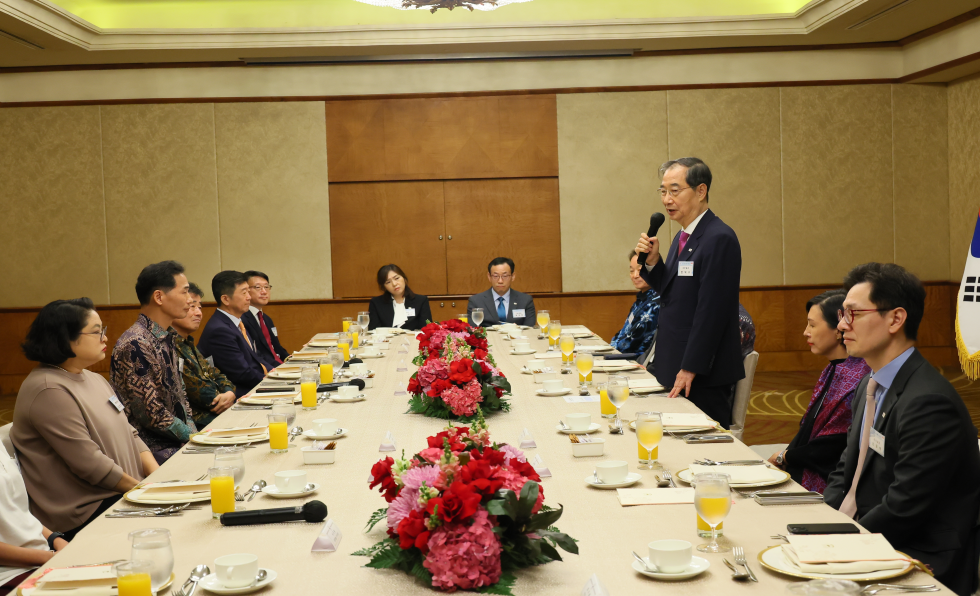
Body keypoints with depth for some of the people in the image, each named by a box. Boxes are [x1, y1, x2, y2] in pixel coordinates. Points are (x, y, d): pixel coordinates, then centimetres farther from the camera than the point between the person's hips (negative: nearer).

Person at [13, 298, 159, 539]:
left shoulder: (94, 379, 16)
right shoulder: (49, 391, -16)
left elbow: (129, 434, 17)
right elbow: (89, 463, -20)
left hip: (124, 493, 9)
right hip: (85, 513, -9)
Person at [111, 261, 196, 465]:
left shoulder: (166, 339, 12)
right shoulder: (135, 345, -18)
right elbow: (152, 414, -20)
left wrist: (194, 433, 3)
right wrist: (193, 436, -11)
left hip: (180, 441, 9)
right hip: (156, 449, -9)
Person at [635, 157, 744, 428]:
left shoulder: (719, 239, -17)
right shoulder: (683, 236, 14)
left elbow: (711, 310, -20)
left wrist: (690, 369, -19)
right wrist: (652, 261, 0)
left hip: (703, 376, -9)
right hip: (676, 369, 9)